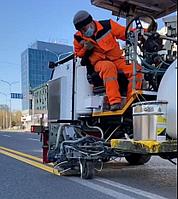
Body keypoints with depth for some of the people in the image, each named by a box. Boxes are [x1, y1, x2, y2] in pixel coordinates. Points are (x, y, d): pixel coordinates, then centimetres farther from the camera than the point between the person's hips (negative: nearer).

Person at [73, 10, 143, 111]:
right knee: (108, 66, -39)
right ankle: (115, 101, -44)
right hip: (99, 62, -2)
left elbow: (126, 33, 2)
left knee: (136, 69, -23)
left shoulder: (107, 25, -2)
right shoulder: (79, 37, 4)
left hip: (117, 59, 2)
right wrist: (85, 49, -5)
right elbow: (78, 54, 17)